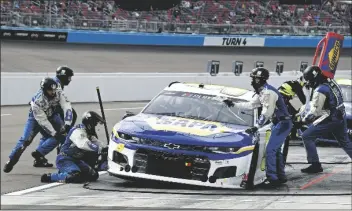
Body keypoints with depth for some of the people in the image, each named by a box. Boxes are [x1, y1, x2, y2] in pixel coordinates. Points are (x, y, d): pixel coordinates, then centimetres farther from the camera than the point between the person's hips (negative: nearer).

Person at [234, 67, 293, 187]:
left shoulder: (268, 92, -19)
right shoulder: (261, 92, 14)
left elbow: (266, 113, -23)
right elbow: (250, 105, 23)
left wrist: (256, 127, -22)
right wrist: (234, 104, 23)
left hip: (282, 123, -11)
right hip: (278, 123, 11)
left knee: (270, 150, -13)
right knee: (276, 150, 17)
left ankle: (272, 178, -14)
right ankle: (281, 176, 24)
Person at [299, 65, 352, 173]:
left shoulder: (320, 90, -20)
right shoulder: (331, 82, 6)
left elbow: (314, 111, -17)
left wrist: (304, 120, -2)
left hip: (330, 120, -9)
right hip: (341, 117, 9)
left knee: (307, 136, -4)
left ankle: (315, 165, -6)